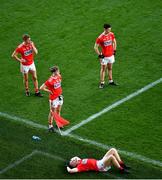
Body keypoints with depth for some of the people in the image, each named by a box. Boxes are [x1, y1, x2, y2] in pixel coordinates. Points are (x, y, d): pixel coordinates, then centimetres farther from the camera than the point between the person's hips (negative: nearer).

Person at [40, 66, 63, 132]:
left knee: (58, 111, 21)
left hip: (59, 96, 7)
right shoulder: (50, 81, -27)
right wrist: (49, 91, -15)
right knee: (52, 112, 6)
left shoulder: (59, 76, -4)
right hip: (53, 98, -7)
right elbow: (41, 88, -24)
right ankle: (50, 126, 21)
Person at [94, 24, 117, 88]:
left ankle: (111, 81, 30)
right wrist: (99, 55, -14)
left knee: (110, 68, 18)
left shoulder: (111, 34, -5)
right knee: (103, 69, 4)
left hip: (111, 55, 5)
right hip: (104, 56, -5)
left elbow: (114, 42, 15)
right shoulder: (100, 38, -21)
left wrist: (114, 50, 10)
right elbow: (95, 47, -13)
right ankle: (102, 83, 12)